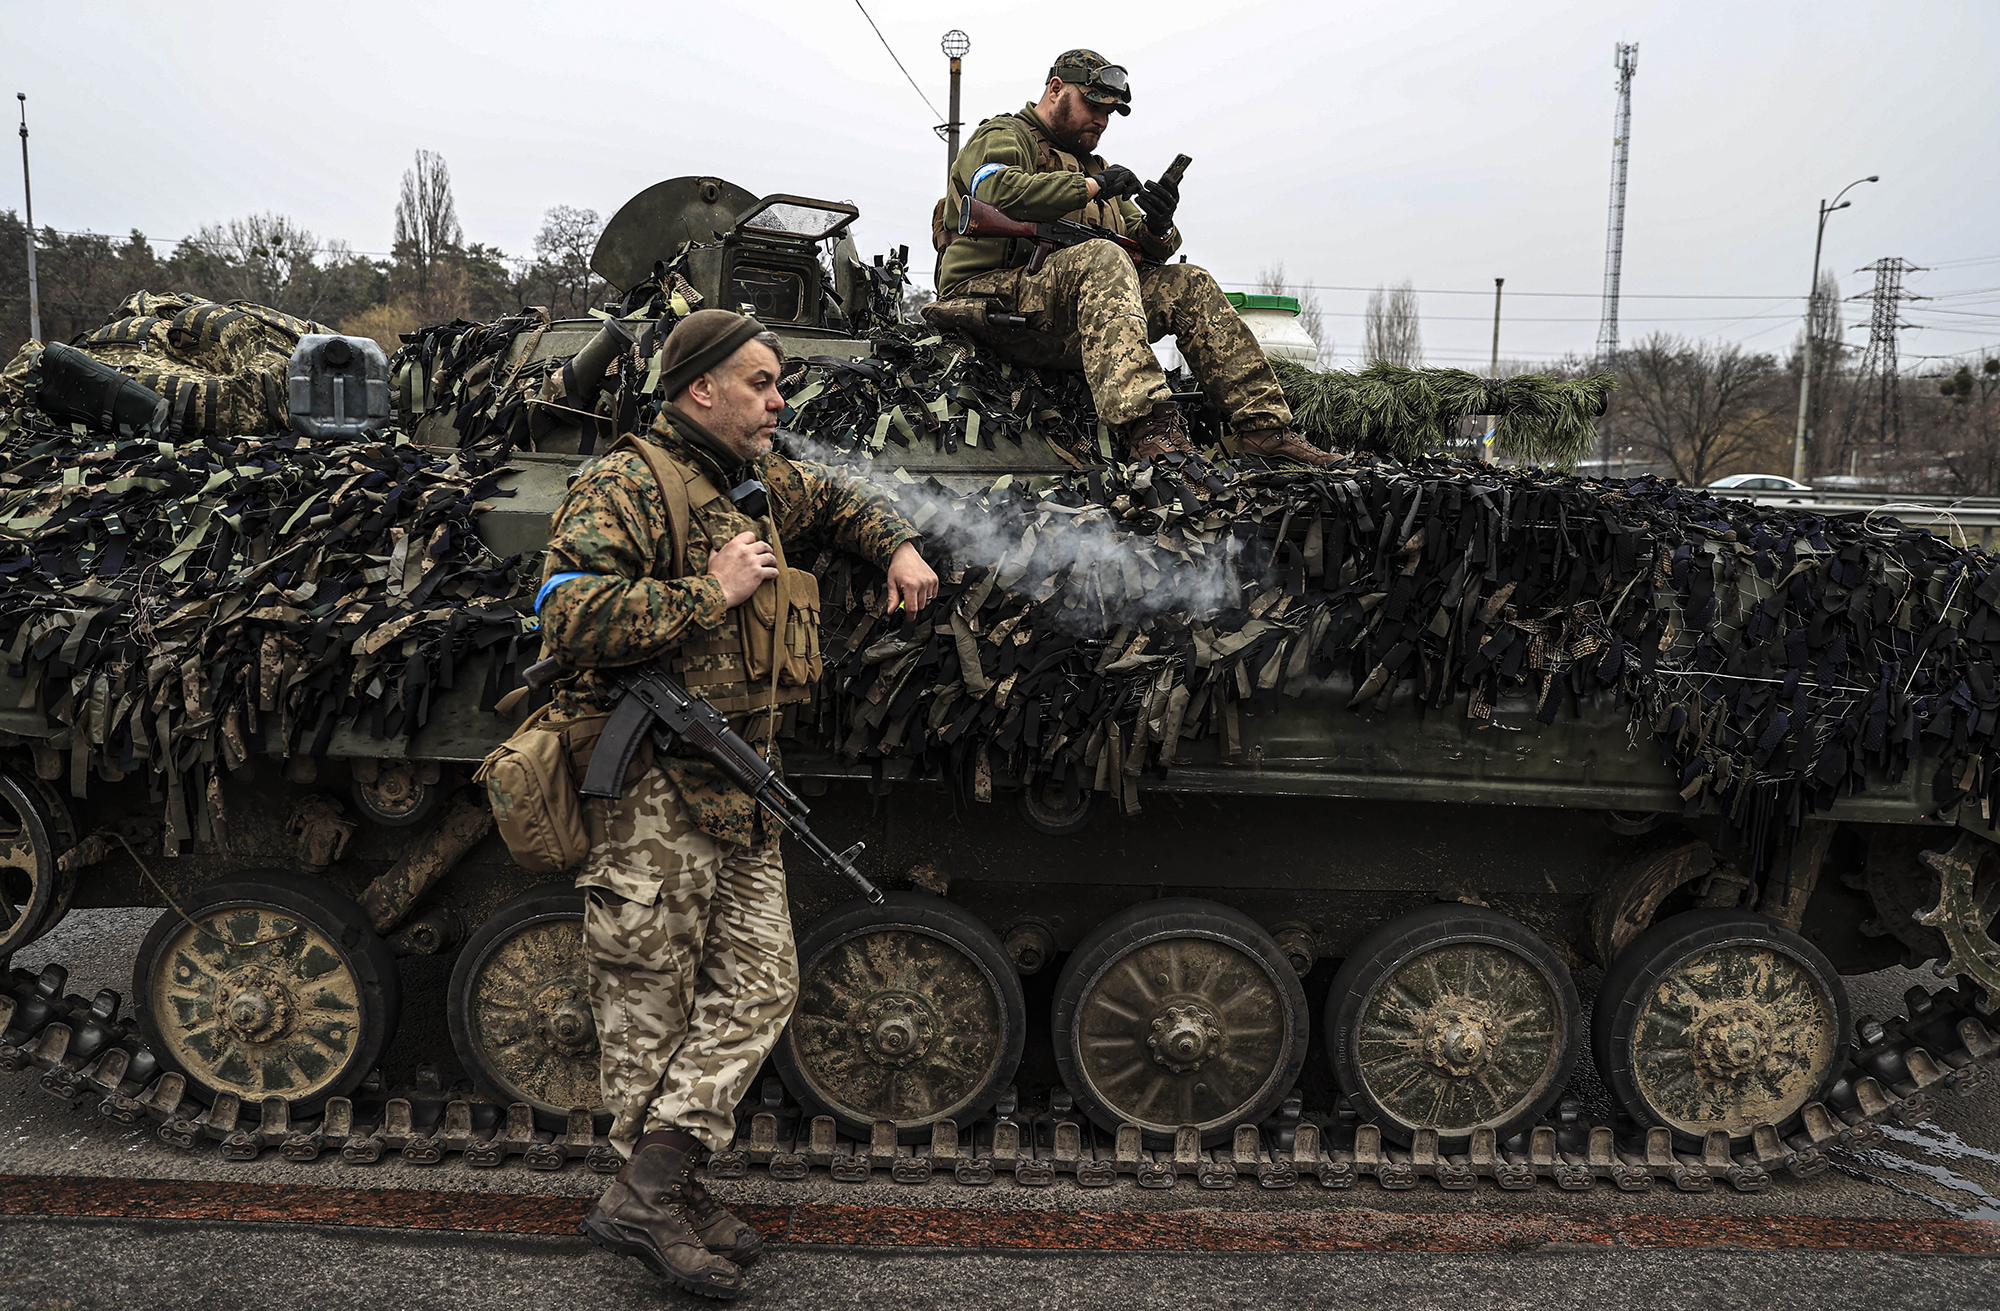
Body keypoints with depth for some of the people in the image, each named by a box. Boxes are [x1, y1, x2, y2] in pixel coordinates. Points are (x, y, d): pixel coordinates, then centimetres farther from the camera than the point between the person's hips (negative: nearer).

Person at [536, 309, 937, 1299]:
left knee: (759, 984, 7)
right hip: (650, 791, -8)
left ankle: (652, 1187, 15)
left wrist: (899, 549, 16)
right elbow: (568, 612, -23)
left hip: (738, 793, 9)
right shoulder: (627, 486, -11)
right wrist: (710, 593, -21)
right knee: (650, 1009, 2)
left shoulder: (760, 483, 15)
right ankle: (654, 1201, 13)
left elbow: (837, 500, 35)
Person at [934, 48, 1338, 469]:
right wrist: (1092, 186, -15)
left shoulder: (1092, 165, 32)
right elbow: (1000, 193, -20)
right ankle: (1148, 425, -52)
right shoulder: (1000, 138, 6)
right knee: (1101, 258, -34)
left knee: (1188, 284, -5)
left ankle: (1262, 425, -12)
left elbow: (1138, 246, 23)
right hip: (995, 296, -7)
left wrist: (1157, 230, -2)